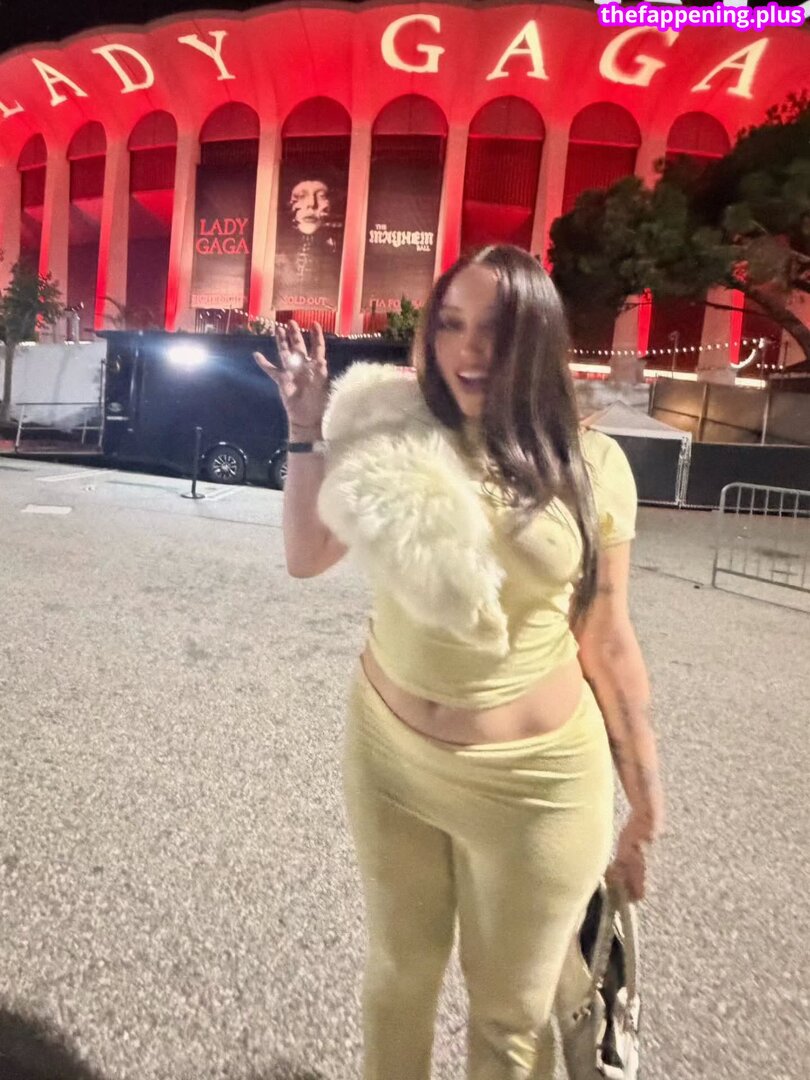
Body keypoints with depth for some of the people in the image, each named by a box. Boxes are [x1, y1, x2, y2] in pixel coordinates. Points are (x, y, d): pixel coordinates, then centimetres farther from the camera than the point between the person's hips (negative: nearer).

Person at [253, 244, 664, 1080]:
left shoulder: (590, 466, -9)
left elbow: (606, 643, -3)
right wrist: (306, 431, -6)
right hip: (388, 753, 2)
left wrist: (645, 801, 2)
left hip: (535, 779, -1)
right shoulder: (397, 437, -6)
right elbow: (305, 557, 2)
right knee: (397, 971, 27)